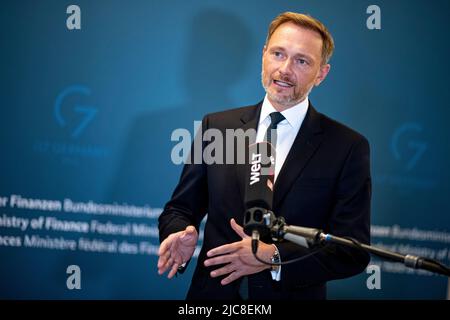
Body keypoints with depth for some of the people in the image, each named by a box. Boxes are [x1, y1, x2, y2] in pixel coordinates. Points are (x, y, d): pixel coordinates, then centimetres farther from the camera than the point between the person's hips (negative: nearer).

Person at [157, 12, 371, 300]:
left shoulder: (349, 147, -8)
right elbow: (181, 209, 5)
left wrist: (274, 257, -23)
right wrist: (182, 235, -17)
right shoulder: (216, 127, 0)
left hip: (293, 296, -2)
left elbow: (353, 251, -12)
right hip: (214, 295, 2)